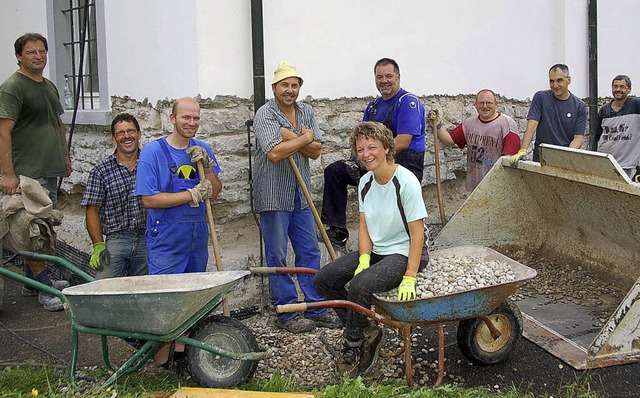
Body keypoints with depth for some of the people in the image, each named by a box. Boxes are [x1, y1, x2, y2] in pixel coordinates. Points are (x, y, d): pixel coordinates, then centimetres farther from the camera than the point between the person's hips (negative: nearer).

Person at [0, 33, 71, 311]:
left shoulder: (49, 86, 17)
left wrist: (65, 157, 24)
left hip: (50, 170, 9)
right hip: (28, 173, -9)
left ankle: (32, 279, 24)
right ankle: (44, 288, -2)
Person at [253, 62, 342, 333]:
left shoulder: (306, 111, 9)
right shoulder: (265, 114, -11)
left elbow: (316, 151, 1)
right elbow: (274, 153, -24)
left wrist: (291, 137, -15)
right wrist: (305, 138, -12)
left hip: (300, 195, 6)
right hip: (273, 196, -6)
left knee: (309, 252, 10)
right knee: (277, 256, 1)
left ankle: (316, 308, 20)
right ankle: (286, 314, 11)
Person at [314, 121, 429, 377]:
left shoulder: (406, 182, -19)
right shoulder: (365, 182, 2)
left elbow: (417, 233, -19)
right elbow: (364, 226, 6)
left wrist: (409, 278, -23)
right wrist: (364, 259, -11)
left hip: (405, 253, -8)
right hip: (376, 250, 8)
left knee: (360, 285, -31)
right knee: (324, 279, -6)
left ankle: (352, 345, -4)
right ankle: (367, 333, 5)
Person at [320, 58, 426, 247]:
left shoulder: (409, 103, -9)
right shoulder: (374, 106, 17)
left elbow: (402, 143, -19)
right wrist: (356, 157, -5)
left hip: (404, 166, -8)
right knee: (333, 171, -1)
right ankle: (336, 230, -2)